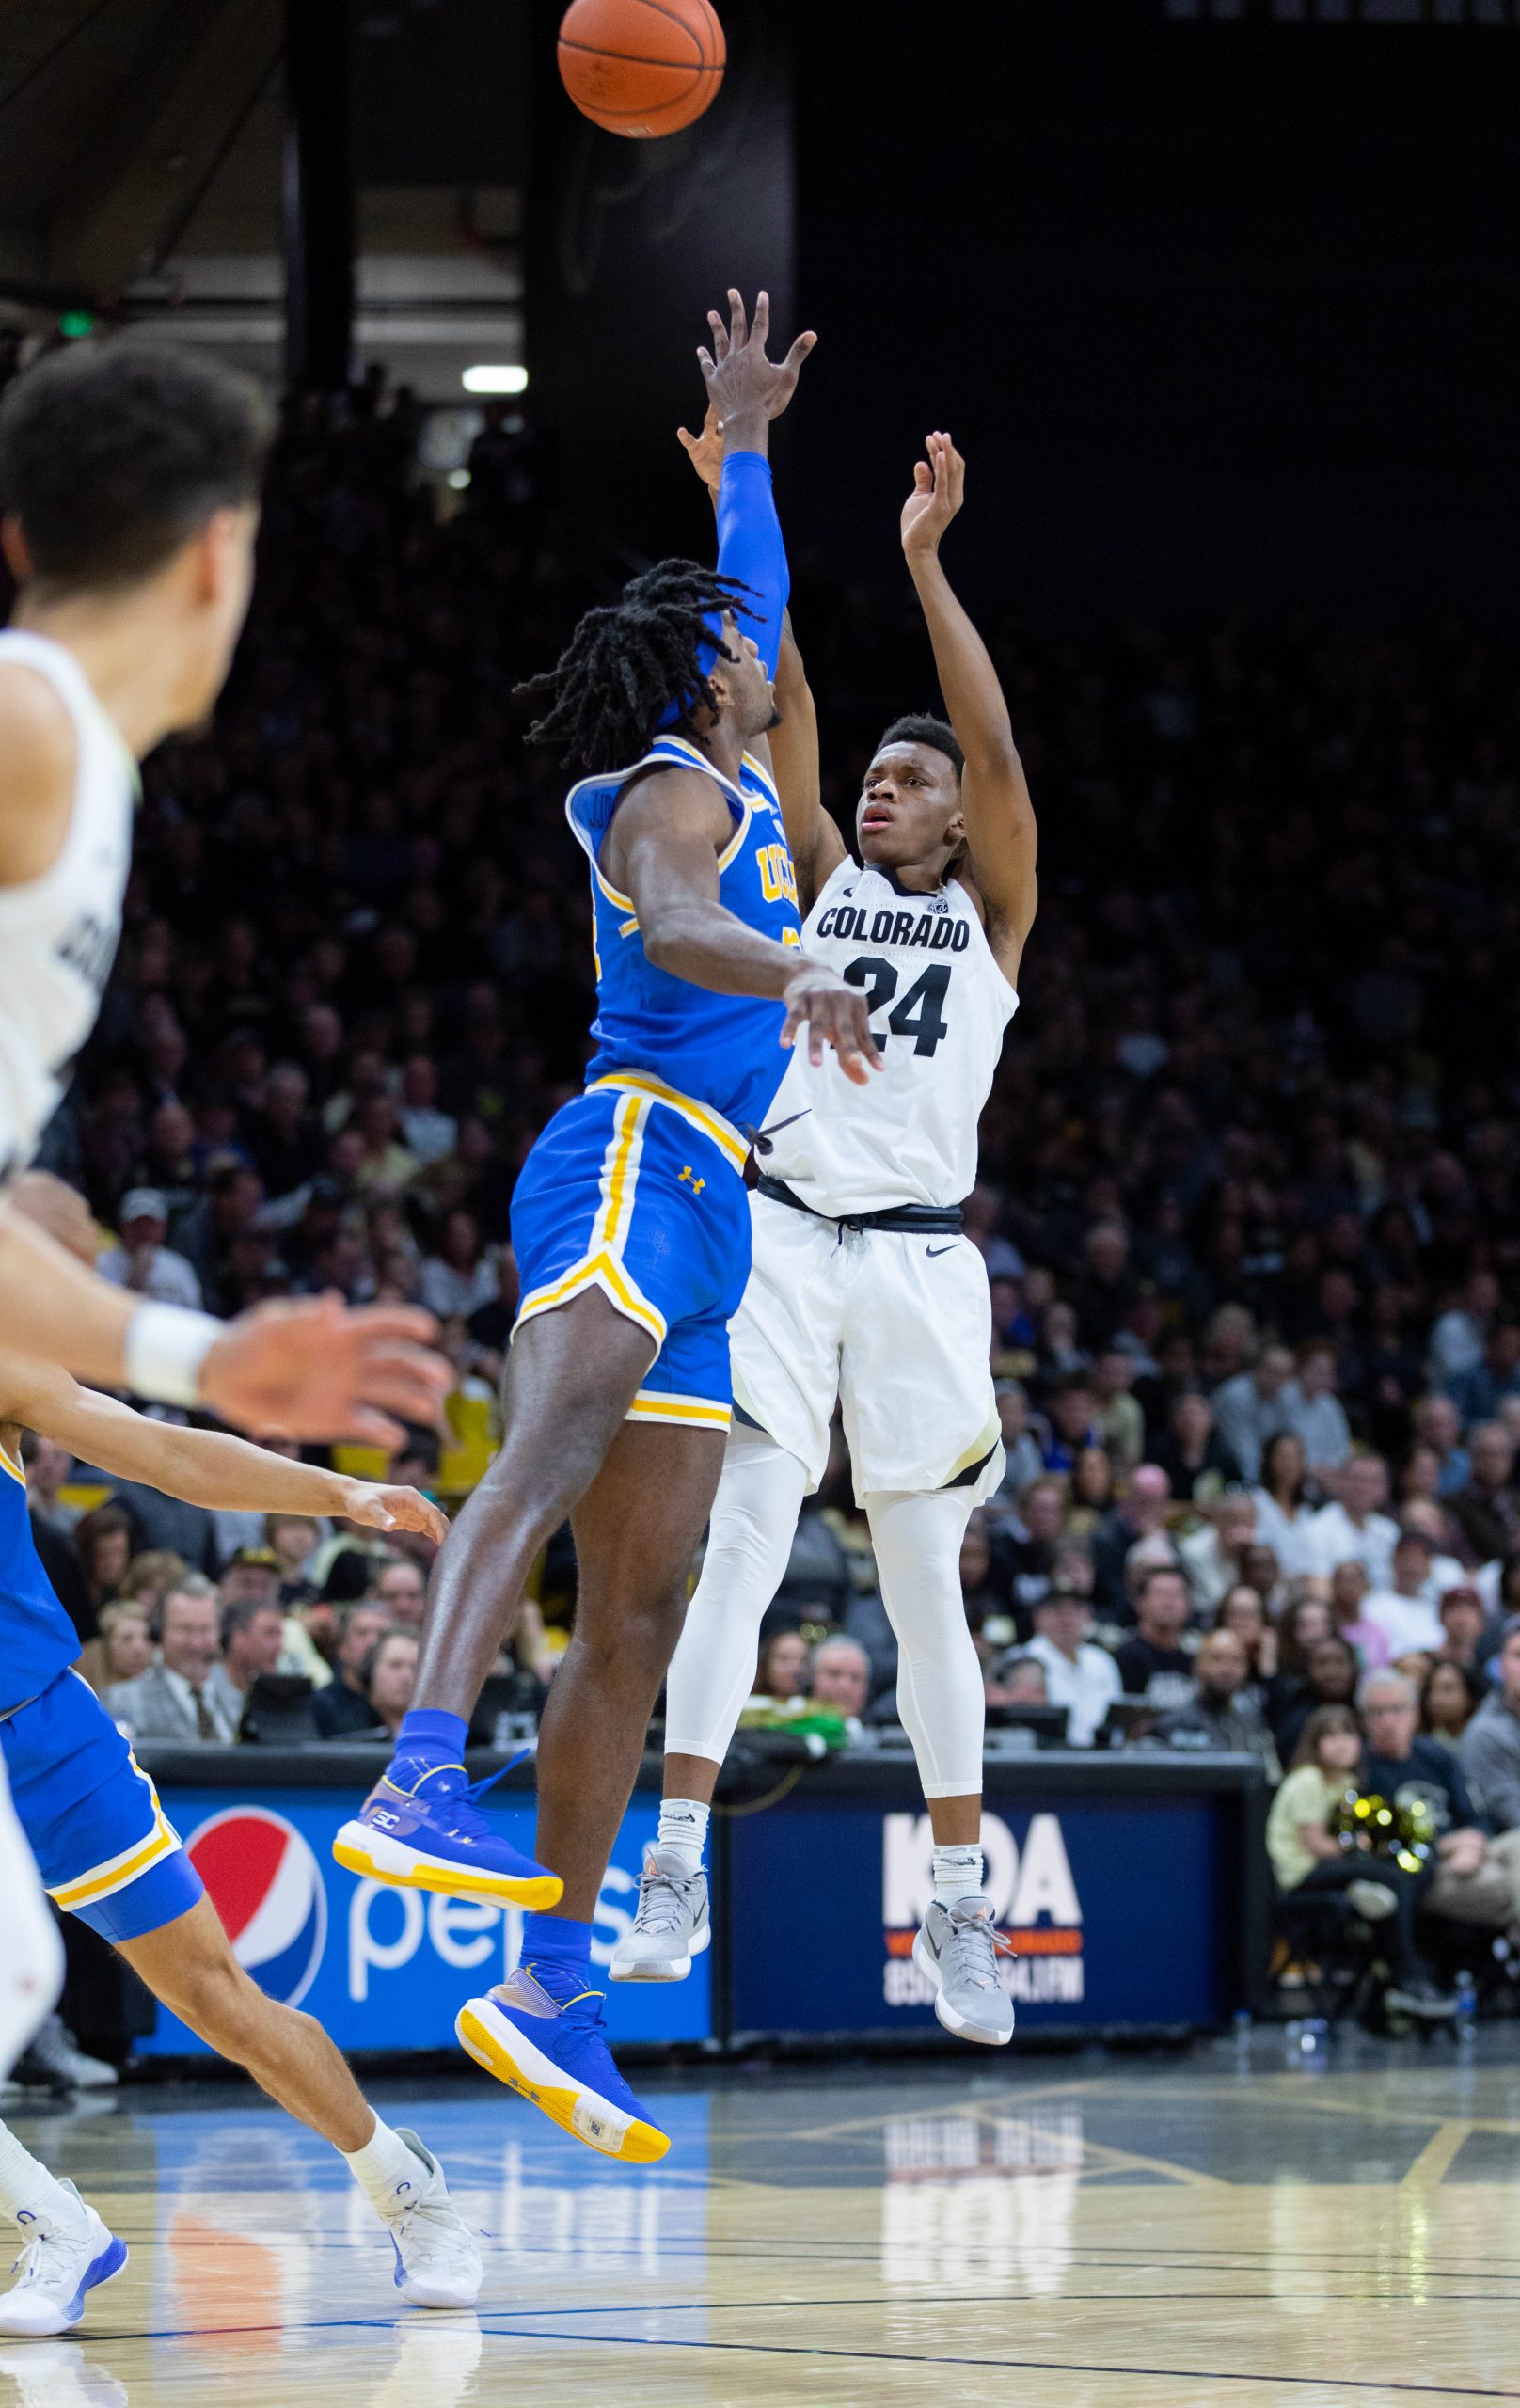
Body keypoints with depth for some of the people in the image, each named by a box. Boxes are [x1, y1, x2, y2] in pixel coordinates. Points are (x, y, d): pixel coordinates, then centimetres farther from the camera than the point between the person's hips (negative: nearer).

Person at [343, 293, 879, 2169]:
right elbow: (673, 930, -23)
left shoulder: (726, 772, 27)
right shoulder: (672, 794, 0)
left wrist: (743, 440, 56)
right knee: (560, 1439, -35)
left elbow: (751, 594, 47)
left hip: (691, 1208, 10)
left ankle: (550, 1991, -1)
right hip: (634, 1162, -10)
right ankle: (423, 1784, -58)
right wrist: (795, 975, -42)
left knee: (639, 1610, 2)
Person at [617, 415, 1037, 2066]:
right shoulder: (821, 880, 14)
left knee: (923, 1579, 2)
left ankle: (959, 1908, 9)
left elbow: (995, 746, -6)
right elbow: (781, 714, 4)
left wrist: (924, 561, -13)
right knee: (745, 1530, -12)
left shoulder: (991, 911, 8)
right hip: (782, 1234, 1)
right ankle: (677, 1866, -17)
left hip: (917, 1259, -1)